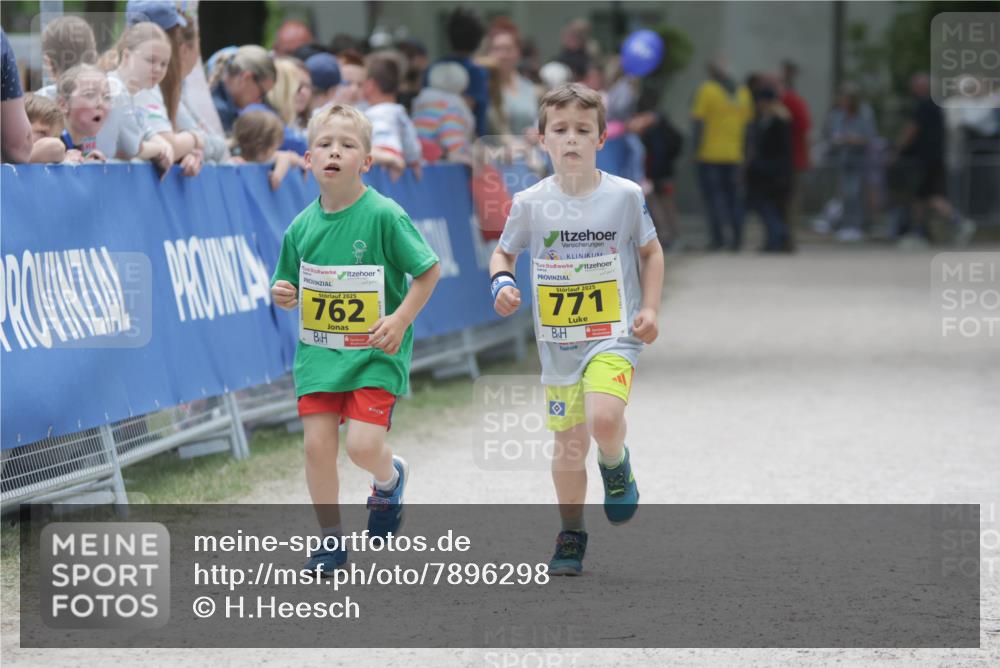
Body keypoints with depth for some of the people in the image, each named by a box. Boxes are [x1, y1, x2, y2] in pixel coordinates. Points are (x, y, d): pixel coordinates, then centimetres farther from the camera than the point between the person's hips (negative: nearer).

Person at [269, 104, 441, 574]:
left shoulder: (383, 215, -12)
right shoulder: (302, 226, 2)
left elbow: (429, 270, -6)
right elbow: (294, 290, 15)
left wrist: (400, 320, -16)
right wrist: (283, 295, -9)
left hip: (374, 350, -4)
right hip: (318, 348, 4)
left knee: (363, 444, -13)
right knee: (317, 444, -2)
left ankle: (389, 478, 24)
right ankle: (330, 540, 14)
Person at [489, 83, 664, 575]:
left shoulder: (625, 195, -6)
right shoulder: (531, 203, -4)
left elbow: (651, 252, 7)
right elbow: (503, 252, 10)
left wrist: (650, 309, -2)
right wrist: (502, 283, -10)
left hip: (615, 335, -2)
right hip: (558, 343, 2)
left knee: (603, 418, -27)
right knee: (569, 443, 9)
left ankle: (616, 465, 8)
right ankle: (571, 535, 28)